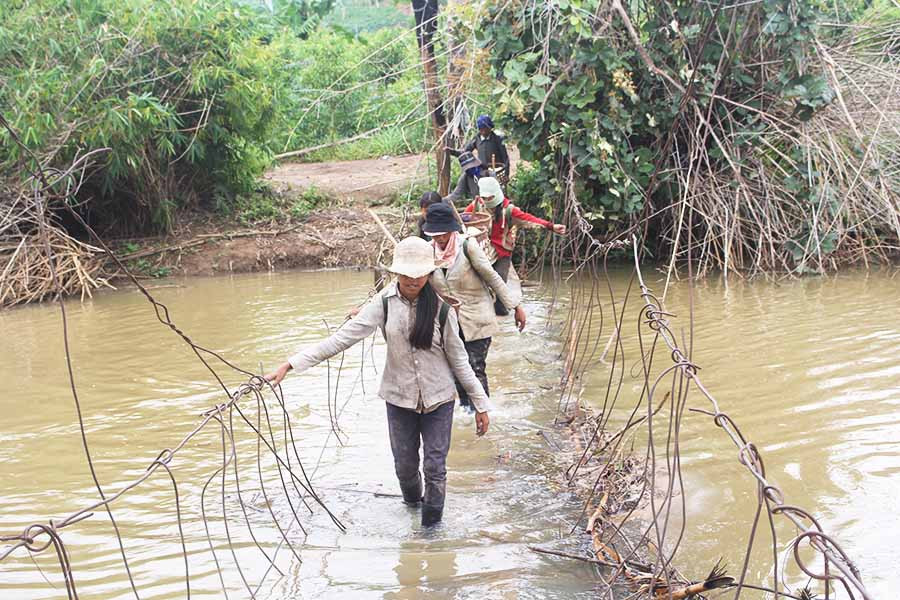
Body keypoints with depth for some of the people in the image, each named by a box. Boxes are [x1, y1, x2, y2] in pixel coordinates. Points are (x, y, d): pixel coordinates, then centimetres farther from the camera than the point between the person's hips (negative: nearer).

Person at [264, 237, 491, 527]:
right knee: (405, 465, 15)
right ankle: (413, 498, 48)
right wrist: (291, 364, -25)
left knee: (435, 465, 3)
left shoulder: (441, 307, -13)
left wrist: (480, 404, -1)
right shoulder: (385, 303, -12)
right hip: (400, 399, 1)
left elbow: (458, 359, -4)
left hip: (438, 399, -1)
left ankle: (431, 523, 28)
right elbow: (344, 337, -17)